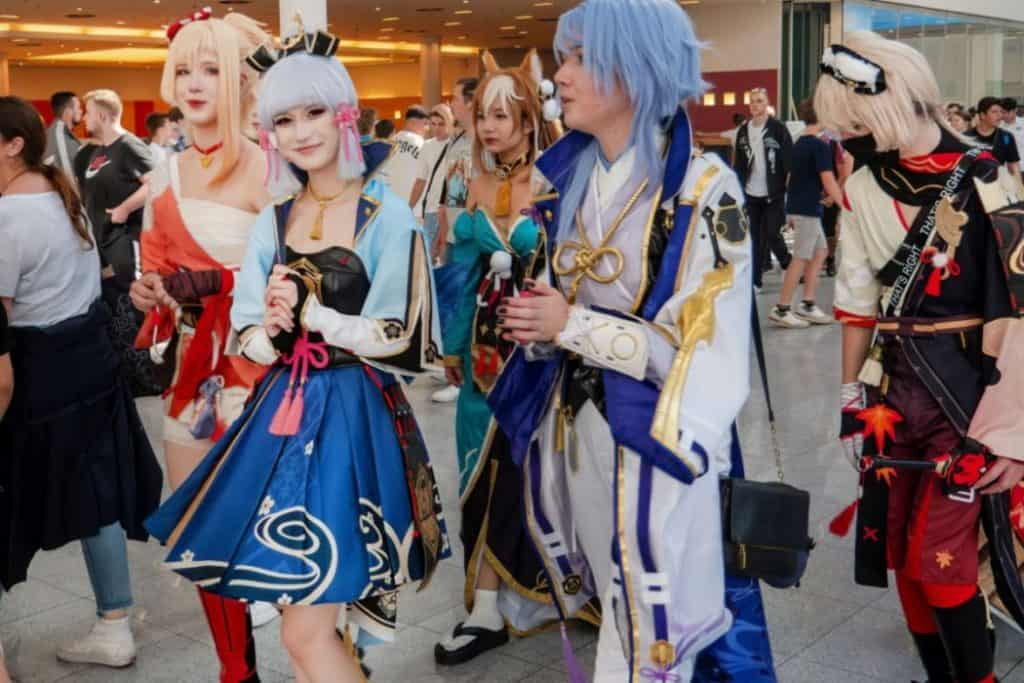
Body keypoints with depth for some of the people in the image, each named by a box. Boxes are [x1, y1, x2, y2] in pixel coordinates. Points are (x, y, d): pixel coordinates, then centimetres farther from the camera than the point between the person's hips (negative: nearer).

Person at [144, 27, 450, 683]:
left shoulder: (387, 215, -8)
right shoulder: (274, 219, 8)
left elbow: (401, 339, -11)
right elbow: (248, 339, 9)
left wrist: (308, 312, -14)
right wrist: (270, 329, -12)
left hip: (354, 417, -5)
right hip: (282, 415, 6)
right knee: (310, 620, 13)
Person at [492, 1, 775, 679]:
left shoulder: (703, 188, -14)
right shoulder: (570, 177, 7)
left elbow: (708, 348, -17)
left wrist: (572, 327, -17)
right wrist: (537, 325, -6)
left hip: (650, 437, -6)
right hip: (569, 424, 6)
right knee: (606, 614, 17)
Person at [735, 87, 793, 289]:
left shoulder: (778, 128, -3)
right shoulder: (743, 131, 10)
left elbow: (789, 160, -6)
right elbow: (739, 163, 14)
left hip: (774, 194, -4)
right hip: (751, 194, 4)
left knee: (772, 234, -5)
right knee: (754, 237, 6)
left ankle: (789, 266, 19)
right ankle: (755, 277, 13)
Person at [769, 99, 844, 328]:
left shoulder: (799, 144, 12)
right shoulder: (820, 146, -15)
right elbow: (829, 182, -18)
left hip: (797, 206, 9)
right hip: (808, 209, -9)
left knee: (820, 252, 15)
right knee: (801, 258, -4)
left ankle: (807, 305, 15)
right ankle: (781, 309, -1)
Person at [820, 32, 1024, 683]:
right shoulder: (865, 189, 5)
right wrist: (852, 399, 12)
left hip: (968, 385, -5)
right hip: (896, 385, 5)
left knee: (938, 556, -7)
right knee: (899, 550, 9)